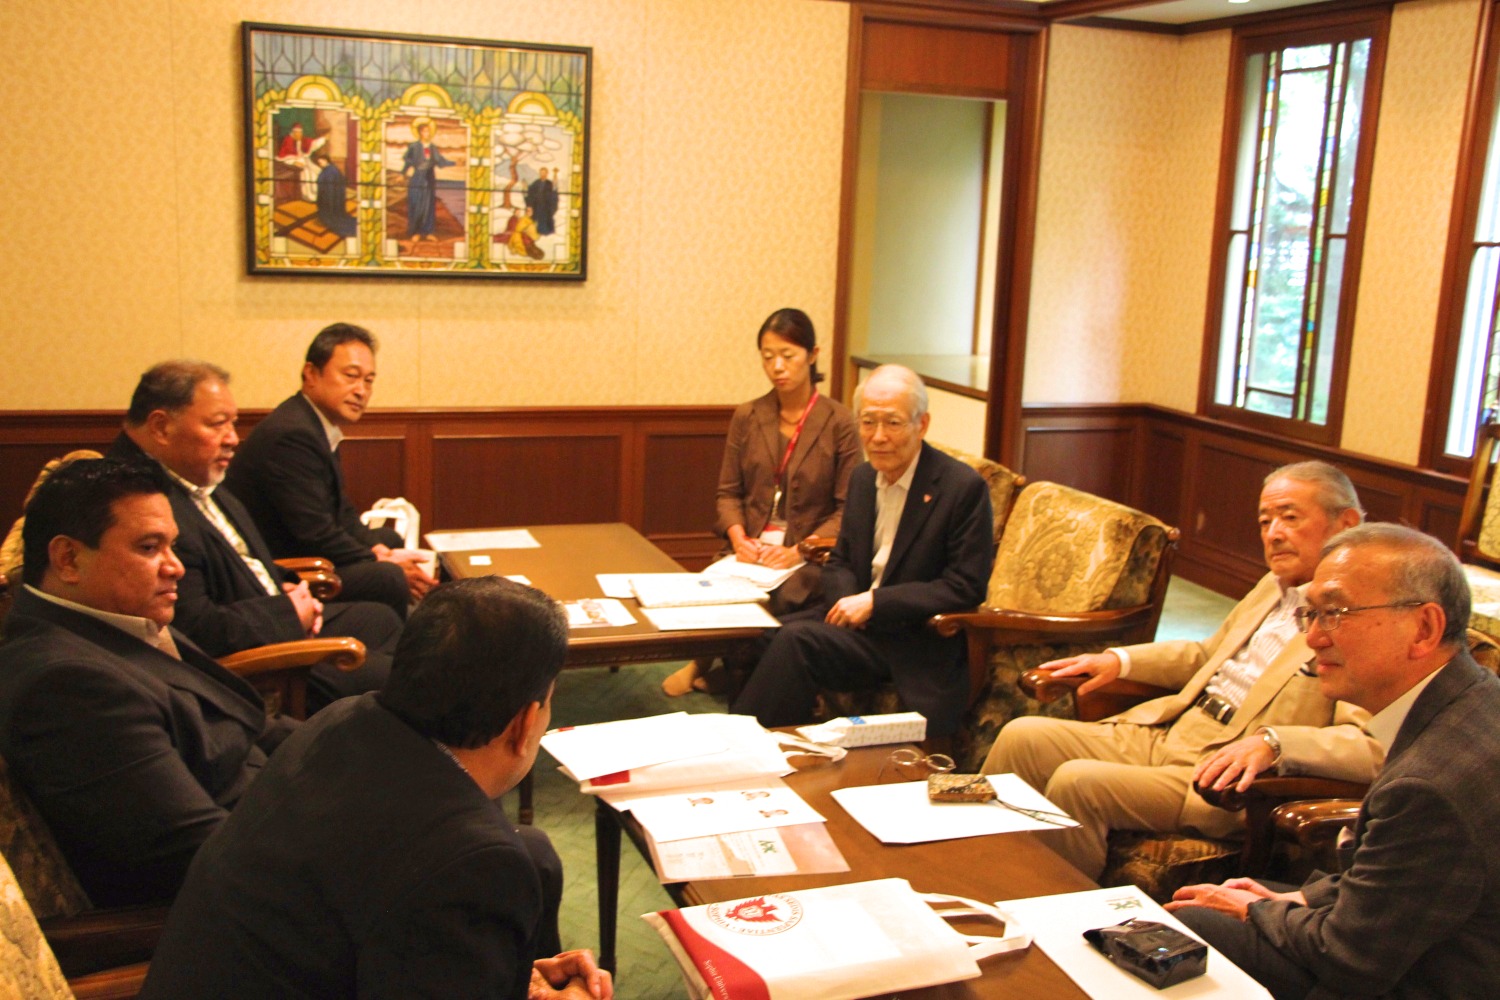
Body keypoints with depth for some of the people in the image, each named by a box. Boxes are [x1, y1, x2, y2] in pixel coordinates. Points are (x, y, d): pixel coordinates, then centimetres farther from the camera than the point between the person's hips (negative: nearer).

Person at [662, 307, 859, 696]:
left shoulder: (838, 422, -2)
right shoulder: (746, 417, 10)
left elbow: (847, 509, -4)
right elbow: (729, 492, 12)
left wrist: (798, 551, -17)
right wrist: (738, 537, -8)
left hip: (808, 556, -2)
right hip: (750, 548, 2)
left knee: (773, 603, -31)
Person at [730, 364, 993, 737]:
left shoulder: (964, 487, -11)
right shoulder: (863, 479, 10)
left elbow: (966, 587, -14)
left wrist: (874, 603, -18)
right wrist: (847, 600, -7)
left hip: (919, 640, -6)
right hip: (860, 621, 7)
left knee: (797, 638, -27)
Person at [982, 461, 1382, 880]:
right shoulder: (1274, 587, 16)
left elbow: (1375, 746, -23)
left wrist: (1272, 743, -33)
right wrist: (1121, 659, 18)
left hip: (1222, 778, -8)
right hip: (1160, 734, 9)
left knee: (1077, 782, -26)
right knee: (1023, 738, -4)